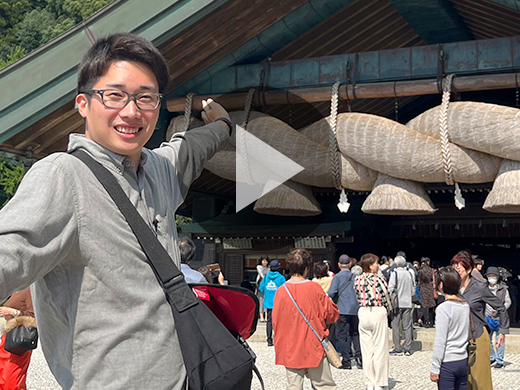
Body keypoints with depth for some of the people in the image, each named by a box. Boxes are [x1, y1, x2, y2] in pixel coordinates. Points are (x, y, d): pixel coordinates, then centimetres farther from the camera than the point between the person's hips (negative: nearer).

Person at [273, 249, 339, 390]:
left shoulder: (281, 291, -4)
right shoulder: (314, 288, -10)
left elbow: (275, 321, 4)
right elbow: (331, 314, -1)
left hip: (290, 350, 2)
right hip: (314, 347, -2)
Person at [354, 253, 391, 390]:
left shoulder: (357, 280, 2)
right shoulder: (379, 280, -10)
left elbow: (359, 298, 7)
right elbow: (386, 300, -4)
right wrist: (386, 310, 13)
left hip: (363, 312, 4)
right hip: (378, 313, -4)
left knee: (366, 350, 9)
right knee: (380, 350, 4)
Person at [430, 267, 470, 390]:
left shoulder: (443, 308, -14)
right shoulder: (466, 305, 4)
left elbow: (440, 341, -14)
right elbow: (468, 336, 9)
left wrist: (434, 368, -9)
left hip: (447, 363, -6)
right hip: (463, 361, 6)